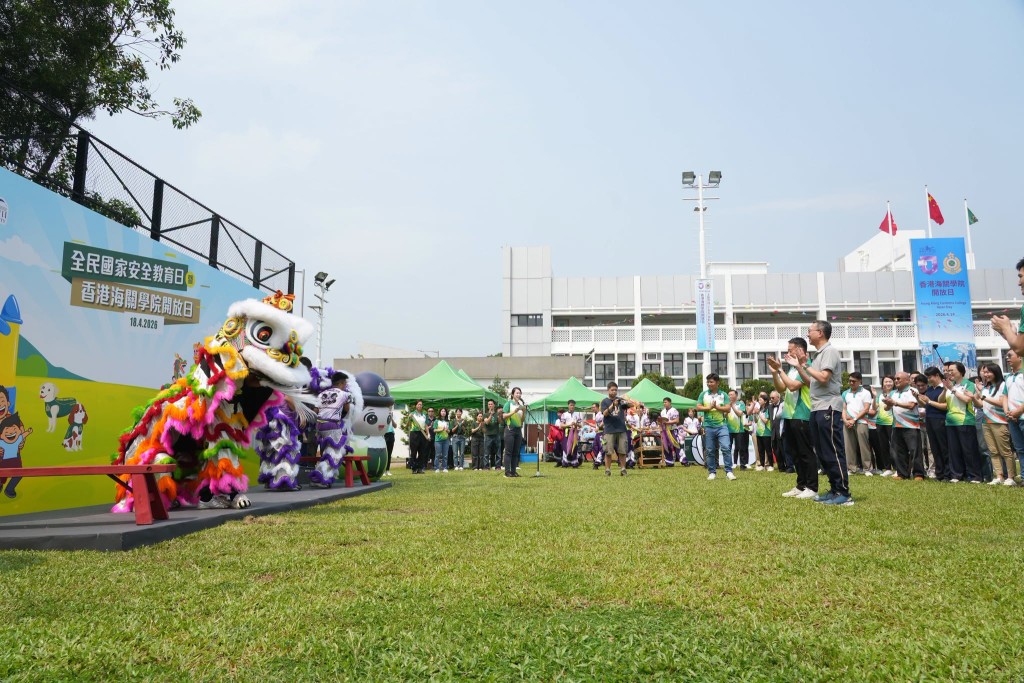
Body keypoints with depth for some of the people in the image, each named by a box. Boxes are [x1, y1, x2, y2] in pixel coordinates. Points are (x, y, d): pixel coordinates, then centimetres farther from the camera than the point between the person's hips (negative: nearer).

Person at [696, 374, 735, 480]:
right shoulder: (703, 394, 6)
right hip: (708, 426, 1)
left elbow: (728, 408, -5)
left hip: (722, 425, -1)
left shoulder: (723, 394, 3)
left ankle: (729, 472, -6)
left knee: (726, 448, -11)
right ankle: (711, 472, 14)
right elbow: (698, 407, 0)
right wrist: (709, 407, -11)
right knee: (710, 451, 6)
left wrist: (717, 407, -14)